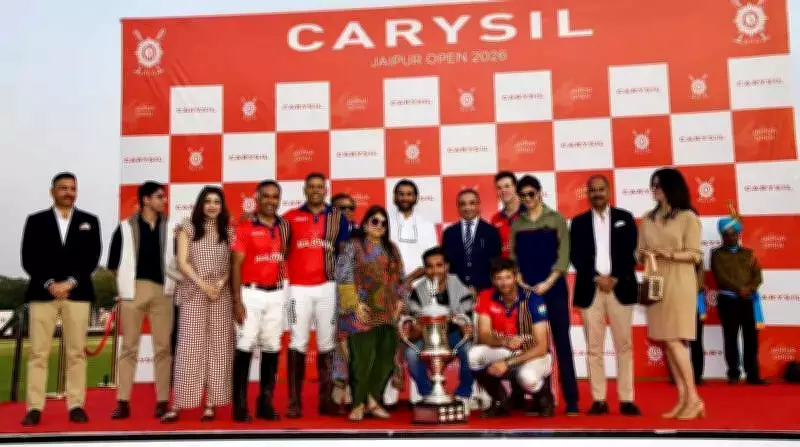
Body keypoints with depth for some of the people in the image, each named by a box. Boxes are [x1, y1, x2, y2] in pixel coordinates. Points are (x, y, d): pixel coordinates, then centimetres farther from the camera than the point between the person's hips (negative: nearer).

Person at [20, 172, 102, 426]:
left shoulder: (89, 221, 11)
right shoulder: (36, 221, 10)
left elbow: (92, 258, 2)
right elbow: (29, 259, 2)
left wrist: (71, 282, -10)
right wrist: (49, 284, -11)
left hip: (77, 293, 0)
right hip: (42, 292, 0)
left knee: (76, 352, 1)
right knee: (38, 352, -1)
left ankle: (76, 405, 5)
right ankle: (35, 407, 4)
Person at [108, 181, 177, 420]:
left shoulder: (170, 228, 8)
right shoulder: (126, 227, 3)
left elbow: (176, 260, 11)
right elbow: (114, 263, 5)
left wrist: (172, 282, 1)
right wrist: (125, 283, 2)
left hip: (162, 291, 2)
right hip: (133, 291, -1)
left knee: (163, 347, 3)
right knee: (129, 347, 3)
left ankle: (162, 401, 9)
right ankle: (123, 402, 8)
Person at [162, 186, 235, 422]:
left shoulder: (228, 231, 9)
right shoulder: (188, 228, 4)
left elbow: (233, 264, 7)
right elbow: (182, 262, -3)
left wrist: (220, 283, -10)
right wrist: (203, 285, -12)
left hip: (221, 294, 2)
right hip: (193, 293, -2)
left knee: (218, 347, 1)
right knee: (189, 346, -3)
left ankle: (211, 404, 7)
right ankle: (178, 404, 1)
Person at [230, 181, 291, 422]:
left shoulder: (284, 226, 8)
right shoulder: (245, 228, -4)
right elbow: (236, 265, -7)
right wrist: (237, 300, -13)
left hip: (277, 294, 4)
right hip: (251, 293, -4)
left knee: (272, 347, 7)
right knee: (245, 346, -5)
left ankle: (265, 402, 17)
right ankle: (240, 404, 4)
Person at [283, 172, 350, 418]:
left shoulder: (337, 217, 8)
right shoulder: (291, 217, 5)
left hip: (327, 287, 1)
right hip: (299, 288, -1)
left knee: (327, 342, 6)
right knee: (297, 343, -1)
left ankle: (326, 399, 14)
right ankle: (294, 401, 4)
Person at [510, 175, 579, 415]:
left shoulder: (556, 219, 3)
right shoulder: (516, 224, 10)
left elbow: (563, 254, -3)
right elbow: (513, 256, 9)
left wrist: (548, 282, -13)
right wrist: (520, 283, -6)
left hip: (554, 290, -2)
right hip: (527, 291, 2)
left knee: (562, 343, -2)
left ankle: (571, 400, 3)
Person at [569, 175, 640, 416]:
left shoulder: (624, 218, 10)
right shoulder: (579, 222, 11)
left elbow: (631, 252, 2)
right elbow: (576, 256, 2)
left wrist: (615, 278, -9)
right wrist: (597, 278, -9)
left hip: (620, 288, 0)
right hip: (590, 290, 1)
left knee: (624, 345, 0)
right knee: (594, 347, 1)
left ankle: (626, 399, 6)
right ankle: (599, 400, 6)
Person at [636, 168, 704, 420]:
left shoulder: (688, 217, -1)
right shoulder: (648, 219, 14)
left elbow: (694, 255, -6)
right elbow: (640, 252, 13)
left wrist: (670, 254, -22)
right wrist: (644, 255, -9)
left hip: (679, 283, -5)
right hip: (655, 284, 5)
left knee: (674, 339, -10)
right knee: (666, 341, 3)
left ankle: (694, 398, 1)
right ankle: (683, 398, 8)